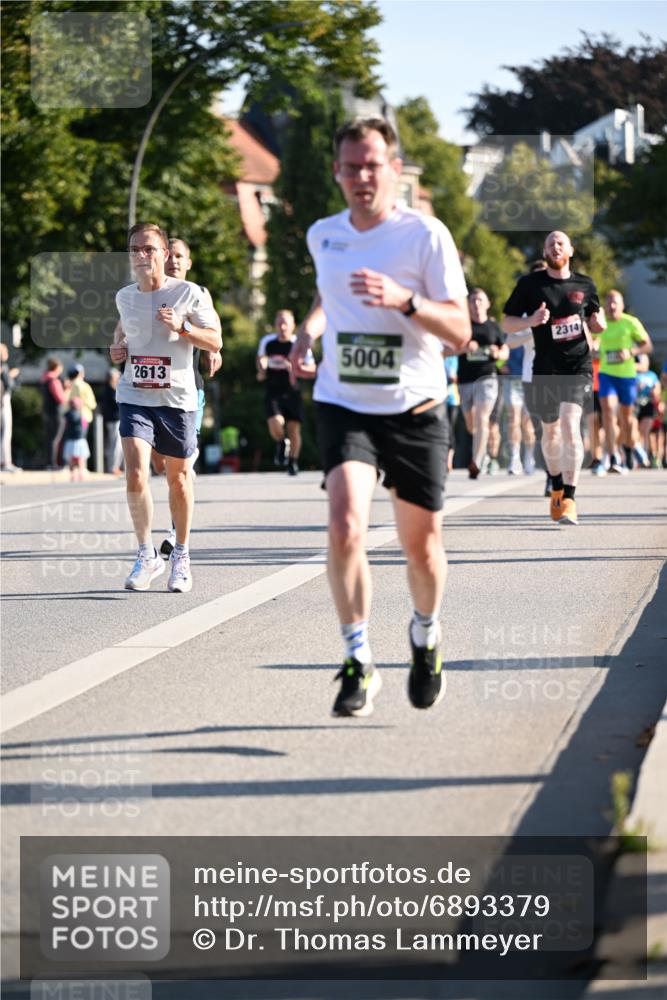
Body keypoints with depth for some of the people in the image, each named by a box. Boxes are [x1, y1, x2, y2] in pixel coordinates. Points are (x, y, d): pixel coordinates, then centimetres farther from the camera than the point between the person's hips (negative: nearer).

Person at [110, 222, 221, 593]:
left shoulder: (189, 294, -7)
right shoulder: (125, 297, 5)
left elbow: (215, 342, -5)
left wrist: (181, 327, -20)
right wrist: (119, 347, 5)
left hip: (177, 398, -2)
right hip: (135, 397, 2)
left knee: (178, 478, 9)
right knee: (136, 474, -14)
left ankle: (181, 556, 26)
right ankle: (147, 554, -1)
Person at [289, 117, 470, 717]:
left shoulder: (427, 236, -9)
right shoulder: (323, 235, 4)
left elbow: (460, 334, -13)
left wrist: (404, 300, -27)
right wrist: (309, 330, 12)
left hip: (416, 409, -1)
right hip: (344, 405, 2)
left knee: (421, 544, 9)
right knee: (346, 526, -21)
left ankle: (426, 637, 38)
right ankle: (359, 662, -13)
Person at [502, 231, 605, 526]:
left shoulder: (585, 285, 6)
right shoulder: (530, 284, 1)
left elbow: (593, 324, 20)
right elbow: (507, 324, 2)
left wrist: (599, 323, -3)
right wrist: (531, 320, -17)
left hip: (577, 368, -1)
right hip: (545, 370, 1)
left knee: (570, 425, -19)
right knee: (550, 430, 14)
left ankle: (569, 498, -20)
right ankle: (556, 486, 39)